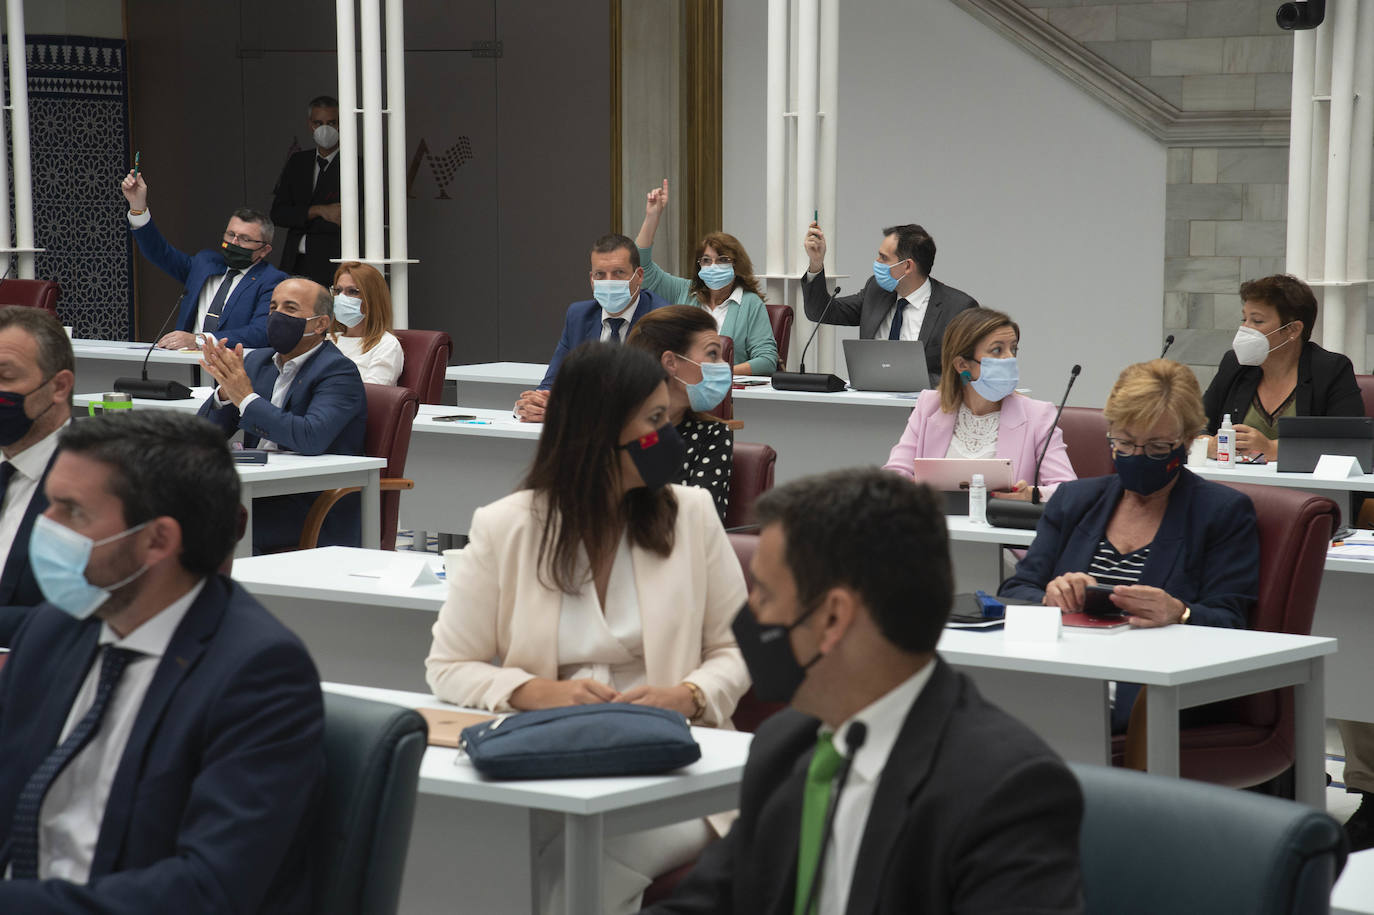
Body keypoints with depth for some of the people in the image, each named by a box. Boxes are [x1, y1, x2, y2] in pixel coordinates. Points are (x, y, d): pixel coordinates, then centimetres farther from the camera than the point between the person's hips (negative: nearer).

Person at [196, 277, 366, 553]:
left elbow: (312, 438, -26)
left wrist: (246, 398, -22)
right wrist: (225, 390, -9)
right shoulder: (257, 360, 15)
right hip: (259, 495, 7)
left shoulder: (339, 371, -7)